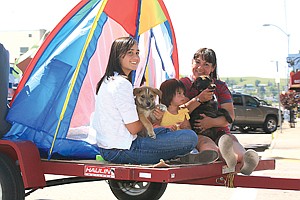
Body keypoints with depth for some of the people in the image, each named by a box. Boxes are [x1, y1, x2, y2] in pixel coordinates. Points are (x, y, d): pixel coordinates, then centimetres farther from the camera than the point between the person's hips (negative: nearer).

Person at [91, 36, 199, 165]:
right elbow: (133, 129, -17)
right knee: (190, 137, -16)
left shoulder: (107, 80, 14)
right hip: (120, 151, -10)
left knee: (165, 131, 31)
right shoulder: (121, 84, -17)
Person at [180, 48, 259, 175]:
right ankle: (227, 157, -75)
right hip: (193, 133, -3)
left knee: (231, 139, -32)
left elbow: (230, 116, 6)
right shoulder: (183, 84, 13)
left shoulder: (220, 86, 20)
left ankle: (244, 160, -70)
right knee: (204, 142, -38)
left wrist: (213, 122, -14)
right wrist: (198, 99, -15)